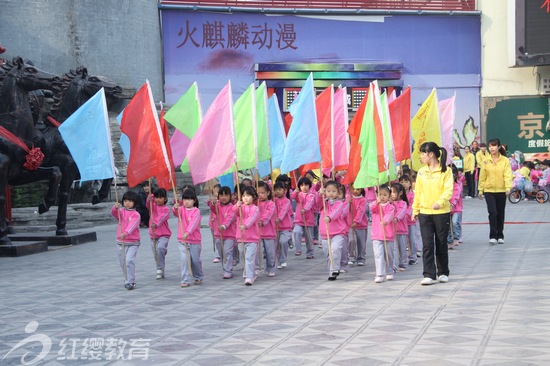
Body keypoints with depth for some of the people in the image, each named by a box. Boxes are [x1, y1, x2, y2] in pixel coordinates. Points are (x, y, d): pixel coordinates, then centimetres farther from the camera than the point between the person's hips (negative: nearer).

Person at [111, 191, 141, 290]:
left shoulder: (136, 215, -5)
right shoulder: (121, 211, 8)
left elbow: (132, 225, -21)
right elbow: (113, 213, -14)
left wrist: (126, 233, -39)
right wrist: (115, 207, -37)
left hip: (133, 243, -5)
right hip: (120, 242, 5)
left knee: (129, 261, -18)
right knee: (123, 263, 12)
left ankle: (130, 282, -14)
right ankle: (128, 279, 31)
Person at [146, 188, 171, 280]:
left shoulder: (166, 209, -5)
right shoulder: (153, 206, 7)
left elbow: (161, 217, -24)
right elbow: (148, 205, -16)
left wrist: (156, 224, -43)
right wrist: (149, 200, -39)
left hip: (164, 234, -4)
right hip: (153, 235, 4)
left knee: (160, 248, -29)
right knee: (156, 255, 7)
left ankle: (160, 268, -18)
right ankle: (161, 273, 20)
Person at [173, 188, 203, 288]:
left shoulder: (196, 211, -6)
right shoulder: (181, 209, 5)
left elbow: (193, 223, -20)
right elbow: (176, 213, -17)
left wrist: (187, 233, -35)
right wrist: (175, 208, -41)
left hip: (195, 241, -2)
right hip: (182, 241, 2)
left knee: (196, 260, 9)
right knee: (185, 260, -10)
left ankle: (199, 278, 31)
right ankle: (185, 280, -6)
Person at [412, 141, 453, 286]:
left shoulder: (445, 171, -6)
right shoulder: (421, 172, 6)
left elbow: (448, 190, -15)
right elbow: (418, 192, 11)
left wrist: (440, 202, -31)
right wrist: (415, 210, 11)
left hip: (441, 213, -3)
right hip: (424, 213, 3)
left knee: (441, 244, 8)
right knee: (427, 244, -4)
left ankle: (443, 273, 22)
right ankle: (429, 275, -3)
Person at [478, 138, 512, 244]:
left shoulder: (505, 160, -3)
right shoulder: (486, 161, 1)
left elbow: (508, 175, -10)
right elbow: (482, 176, 5)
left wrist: (508, 188, -24)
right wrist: (480, 190, 5)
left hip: (501, 191, 0)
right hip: (489, 191, 0)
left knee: (500, 214, 10)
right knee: (492, 213, -13)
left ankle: (500, 236, 23)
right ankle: (492, 236, -7)